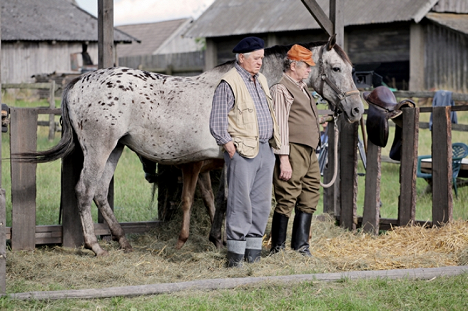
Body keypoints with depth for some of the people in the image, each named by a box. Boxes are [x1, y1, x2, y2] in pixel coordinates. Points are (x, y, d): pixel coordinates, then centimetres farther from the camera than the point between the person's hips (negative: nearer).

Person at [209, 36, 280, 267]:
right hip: (242, 151, -8)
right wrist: (230, 148, -16)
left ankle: (253, 252, 15)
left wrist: (276, 143, 17)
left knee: (262, 204, 8)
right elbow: (216, 123, -11)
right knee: (240, 203, -6)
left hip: (265, 150, 8)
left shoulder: (261, 81, 16)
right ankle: (235, 254, -2)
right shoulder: (229, 84, -9)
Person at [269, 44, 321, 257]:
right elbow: (280, 126, -17)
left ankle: (301, 246, 18)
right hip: (293, 152, -10)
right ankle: (278, 249, 1)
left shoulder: (302, 88, 18)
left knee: (309, 201, 11)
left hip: (310, 153, 10)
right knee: (287, 201, -6)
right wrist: (284, 159, -21)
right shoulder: (281, 89, -11)